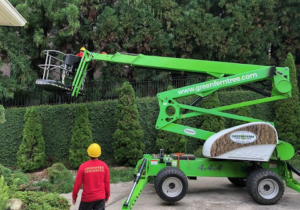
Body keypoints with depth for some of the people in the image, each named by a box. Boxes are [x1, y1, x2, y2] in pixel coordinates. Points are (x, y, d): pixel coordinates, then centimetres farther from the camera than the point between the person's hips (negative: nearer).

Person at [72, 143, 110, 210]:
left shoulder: (83, 166, -11)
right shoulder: (104, 165, -6)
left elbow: (77, 183, -5)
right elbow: (107, 182, 1)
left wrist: (74, 196, 9)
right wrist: (107, 195, 15)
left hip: (87, 198, -1)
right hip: (100, 197, 1)